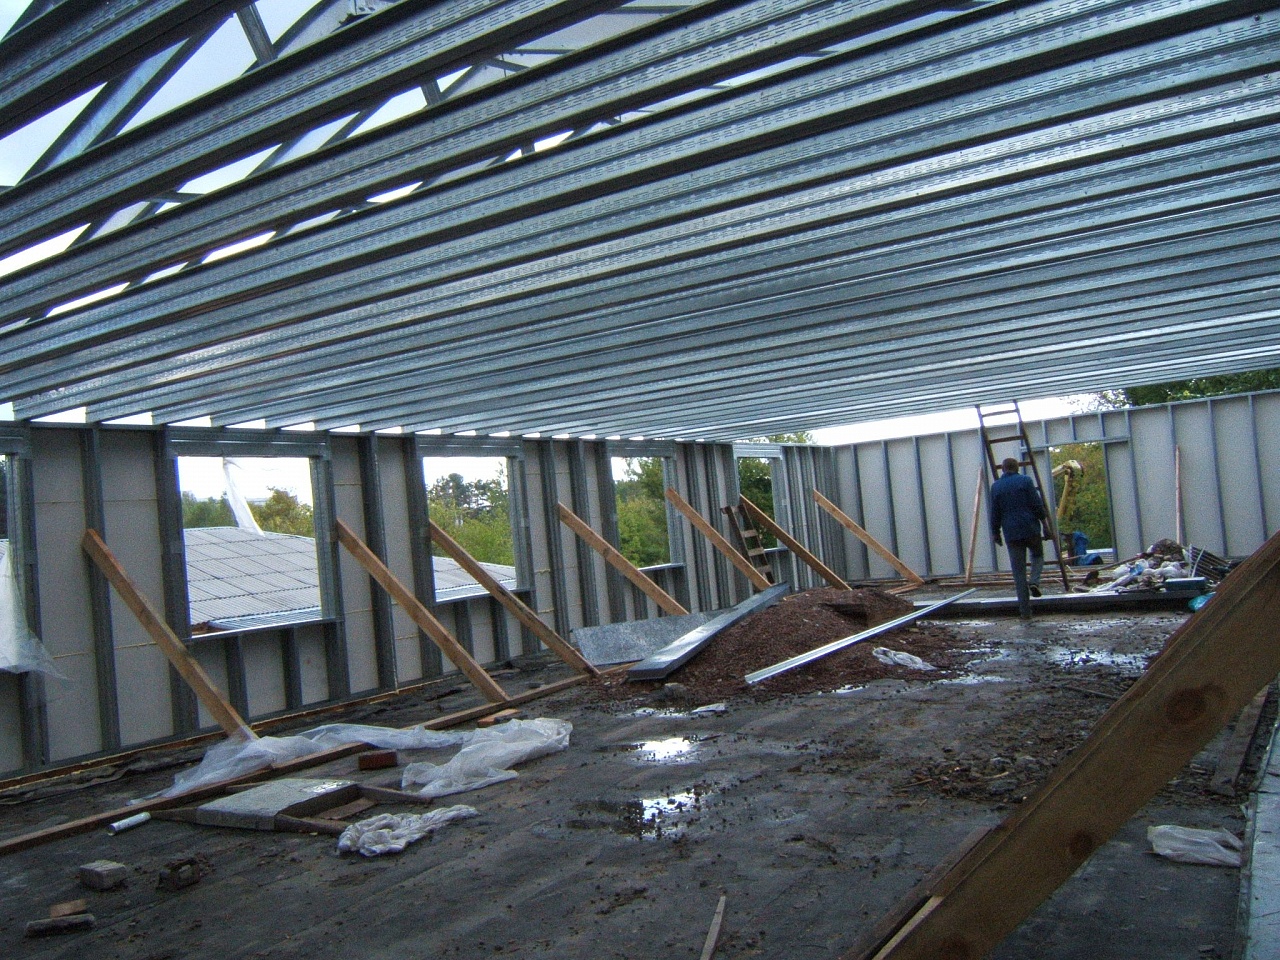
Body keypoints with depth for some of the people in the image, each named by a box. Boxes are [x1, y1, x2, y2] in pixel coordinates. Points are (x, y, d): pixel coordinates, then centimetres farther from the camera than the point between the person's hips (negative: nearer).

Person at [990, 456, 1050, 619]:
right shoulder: (1025, 480, 0)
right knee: (1037, 555, 26)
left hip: (1011, 534, 1)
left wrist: (995, 532, 18)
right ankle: (1034, 581, -3)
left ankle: (1025, 611, 2)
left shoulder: (996, 487, 6)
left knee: (1019, 572, 4)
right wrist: (1045, 524, 3)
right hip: (1031, 529, -1)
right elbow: (1037, 505, -5)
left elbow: (995, 514, 7)